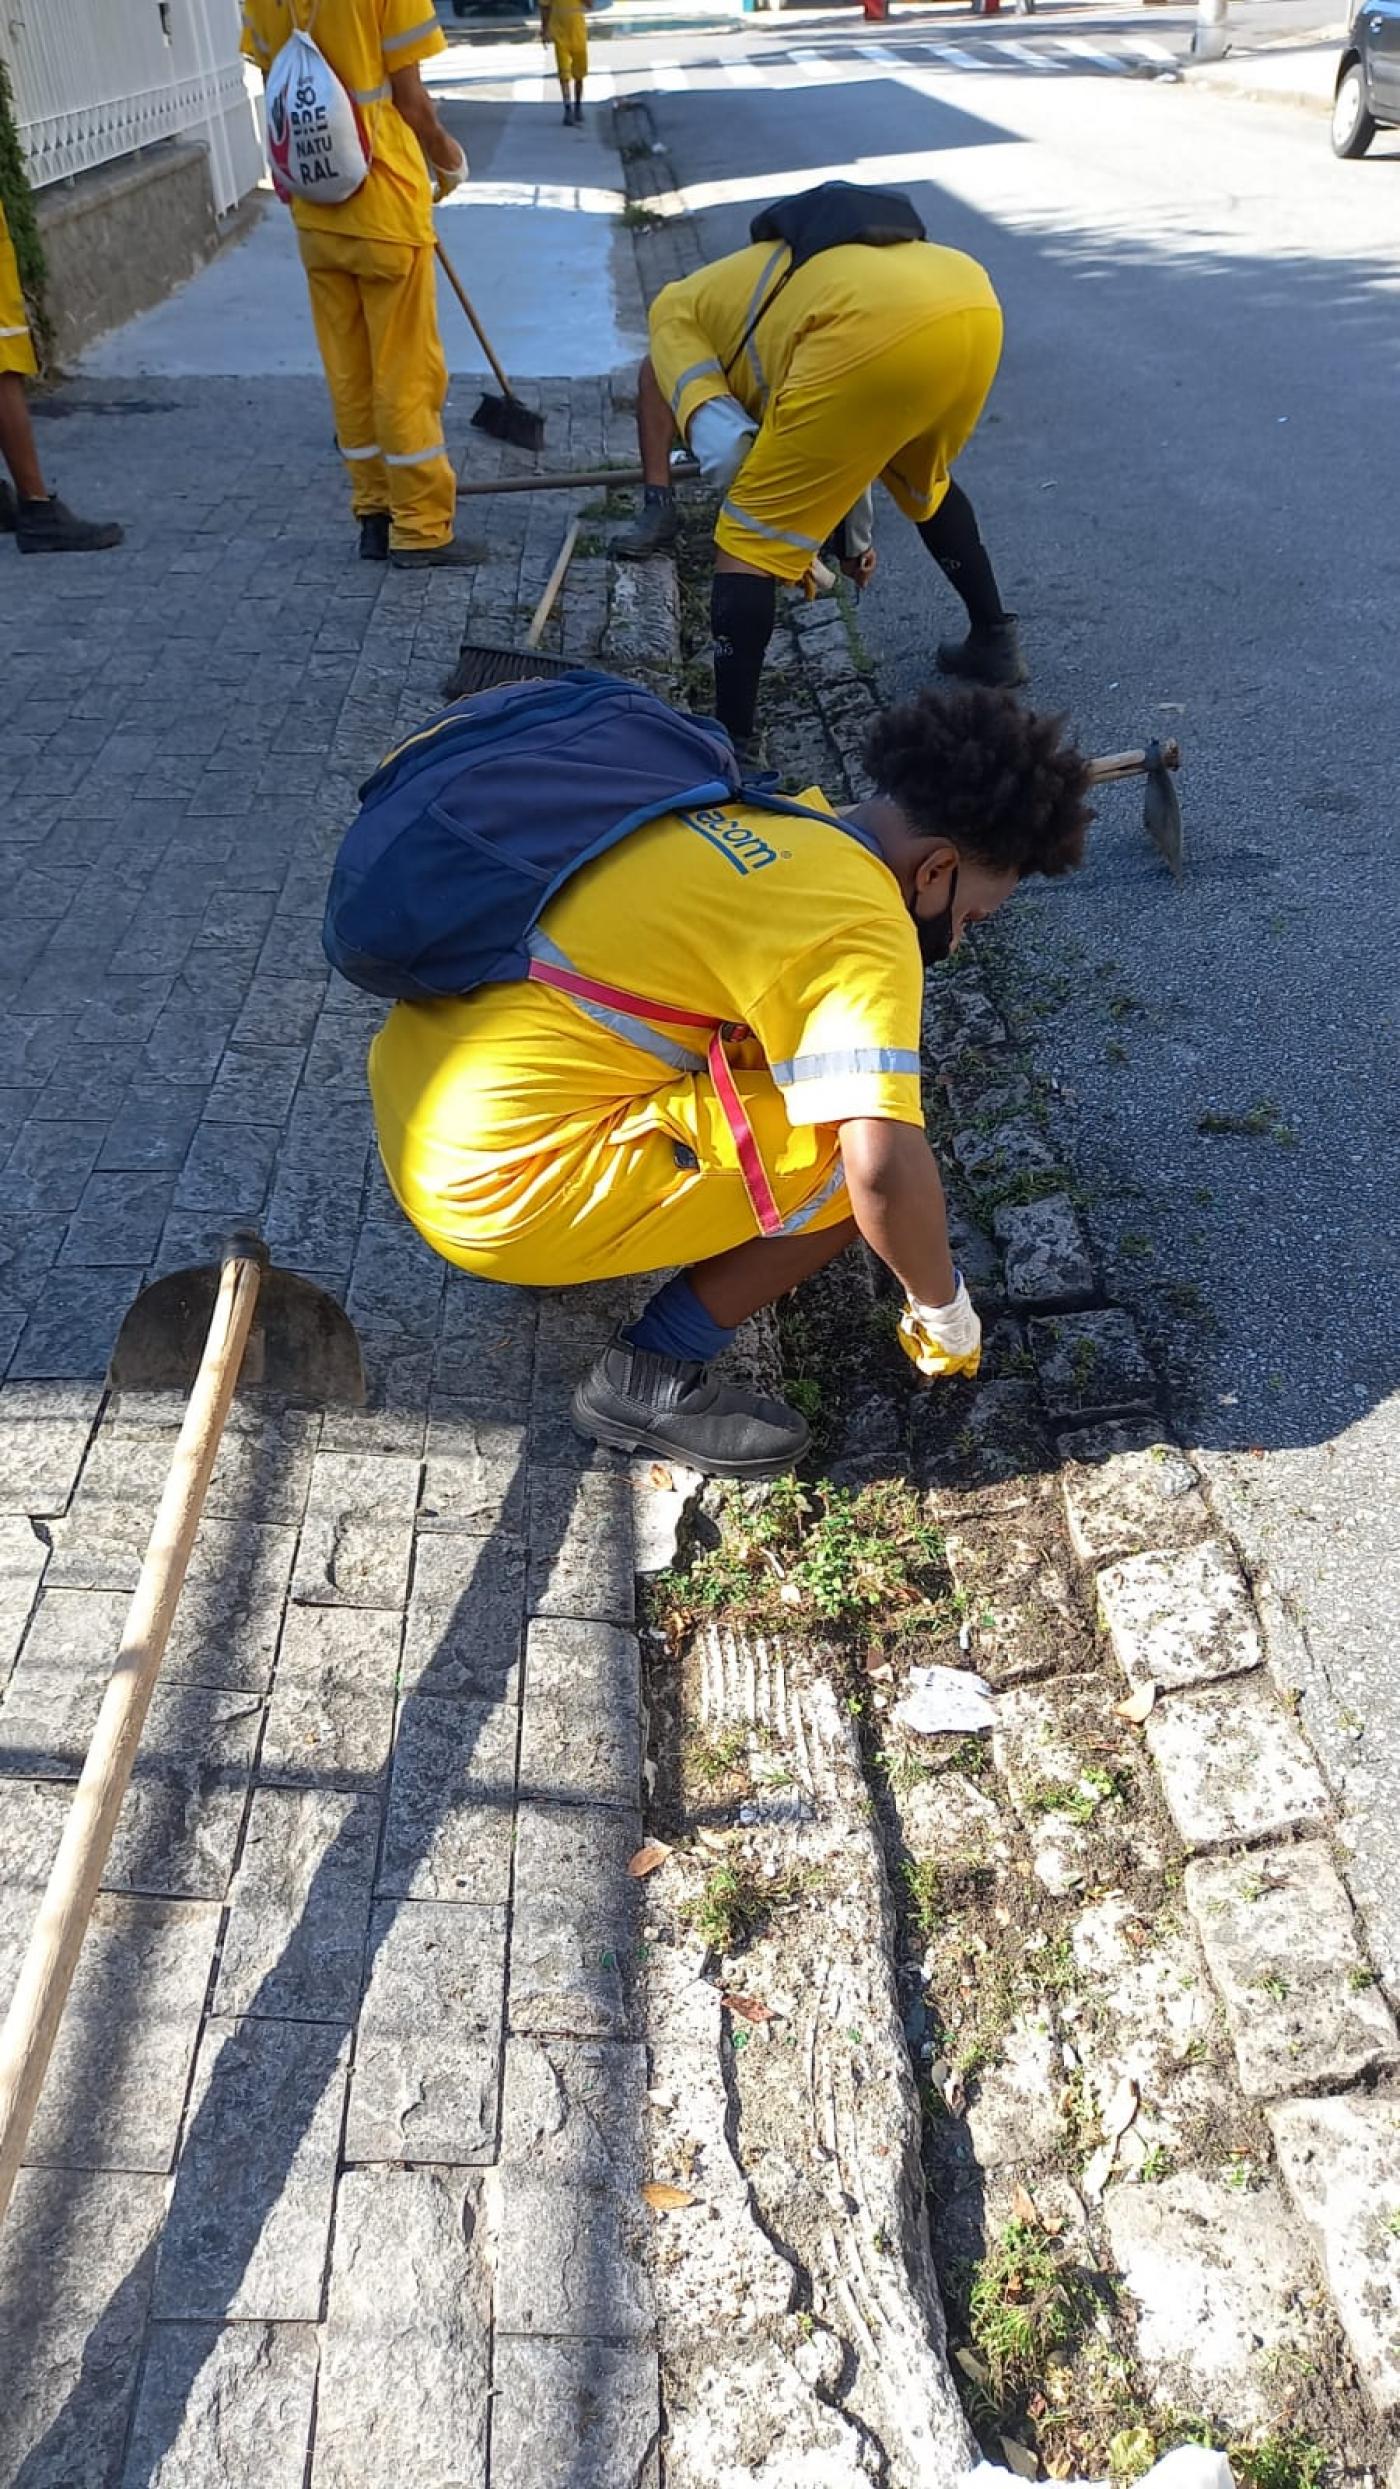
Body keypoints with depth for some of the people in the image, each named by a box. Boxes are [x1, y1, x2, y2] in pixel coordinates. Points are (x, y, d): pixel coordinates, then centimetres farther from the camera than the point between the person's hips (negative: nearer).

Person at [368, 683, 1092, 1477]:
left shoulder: (770, 817, 11)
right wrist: (944, 1310, -6)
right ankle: (651, 1378, 2)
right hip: (503, 1178, -9)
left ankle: (575, 1245, 19)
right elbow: (886, 1169, -24)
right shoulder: (860, 924, -15)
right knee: (859, 1156, -7)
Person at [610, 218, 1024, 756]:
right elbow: (846, 436, 52)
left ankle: (732, 747, 4)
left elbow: (724, 446, 5)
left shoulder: (674, 312, 22)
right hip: (976, 307, 8)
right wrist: (855, 540, 65)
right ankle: (995, 641, 45)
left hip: (881, 331, -8)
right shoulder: (797, 284, 43)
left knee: (750, 538, 6)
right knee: (925, 482, 38)